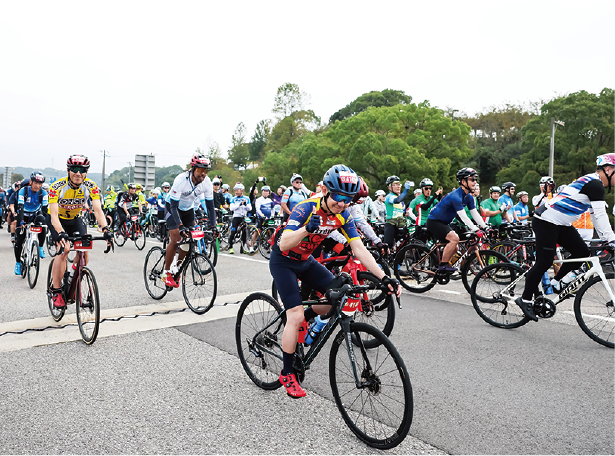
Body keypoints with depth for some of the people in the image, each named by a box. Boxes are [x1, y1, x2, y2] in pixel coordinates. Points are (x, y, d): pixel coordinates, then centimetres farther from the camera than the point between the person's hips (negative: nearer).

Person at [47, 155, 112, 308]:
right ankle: (55, 291, -12)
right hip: (56, 219, -3)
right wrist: (61, 233, -54)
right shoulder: (57, 186, -29)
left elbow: (98, 210, -29)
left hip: (75, 219, 3)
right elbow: (54, 214, -37)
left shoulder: (90, 186, -21)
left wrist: (105, 229, -46)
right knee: (64, 248, -24)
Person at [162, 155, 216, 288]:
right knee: (176, 239, -18)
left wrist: (213, 226, -22)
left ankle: (177, 269, 21)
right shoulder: (181, 180, -35)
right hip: (172, 208, -5)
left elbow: (210, 205, -14)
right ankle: (166, 273, -3)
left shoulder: (207, 182, -21)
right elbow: (174, 206, -35)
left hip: (188, 209, 5)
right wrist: (180, 226, -45)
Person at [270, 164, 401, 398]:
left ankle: (303, 320, 19)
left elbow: (359, 250, -15)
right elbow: (284, 244, -38)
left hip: (306, 260, 6)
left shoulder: (343, 215, -12)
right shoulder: (306, 208, -29)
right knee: (295, 316, -14)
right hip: (283, 262, -6)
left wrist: (384, 278, -24)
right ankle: (287, 374, 5)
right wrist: (307, 229, -57)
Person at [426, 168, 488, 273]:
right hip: (434, 221, -10)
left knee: (454, 249, 10)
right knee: (455, 238, -27)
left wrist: (485, 228, -7)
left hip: (443, 223, 10)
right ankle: (443, 265, -16)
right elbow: (463, 217, -30)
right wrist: (476, 230, -34)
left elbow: (475, 214, 2)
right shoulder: (456, 196, -26)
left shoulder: (469, 197, 3)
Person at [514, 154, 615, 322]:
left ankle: (556, 282, 18)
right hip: (545, 221, -10)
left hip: (560, 223, 10)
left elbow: (596, 216, 22)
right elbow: (600, 216, -19)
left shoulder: (592, 184, 17)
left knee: (582, 252, 4)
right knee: (545, 262, -8)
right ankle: (525, 299, 3)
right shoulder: (595, 184, -14)